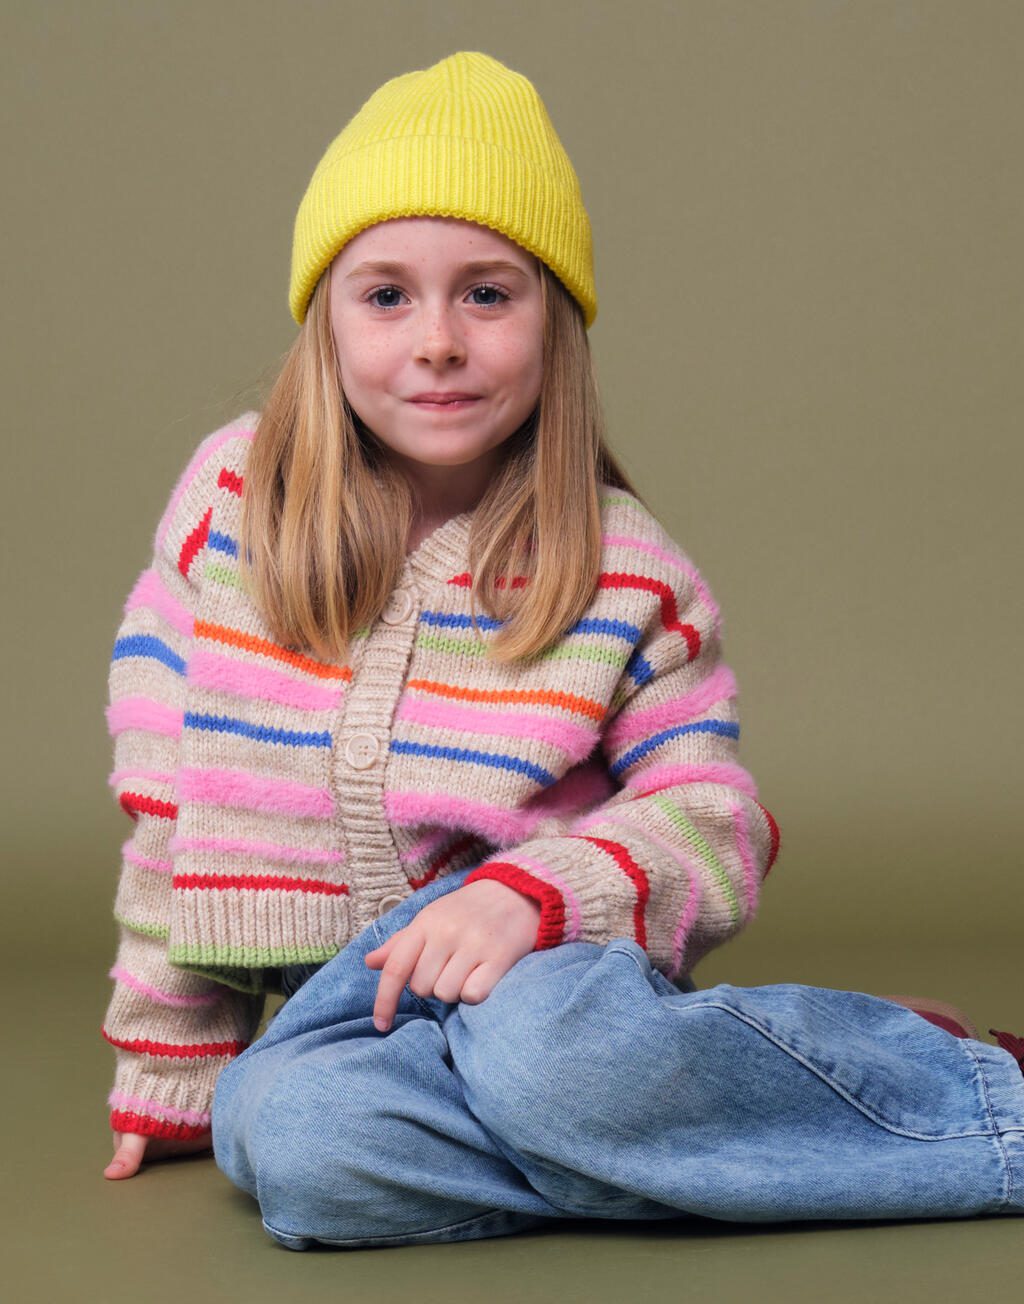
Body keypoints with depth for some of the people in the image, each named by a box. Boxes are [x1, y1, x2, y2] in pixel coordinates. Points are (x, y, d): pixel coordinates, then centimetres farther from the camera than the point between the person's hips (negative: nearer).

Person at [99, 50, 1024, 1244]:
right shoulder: (233, 491, 1)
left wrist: (528, 894, -23)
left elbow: (713, 825, -2)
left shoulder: (625, 575, -2)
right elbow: (167, 798, 7)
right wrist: (171, 1070, 10)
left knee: (541, 1044, -41)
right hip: (344, 1011, 2)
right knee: (286, 1133, -36)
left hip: (547, 983, -2)